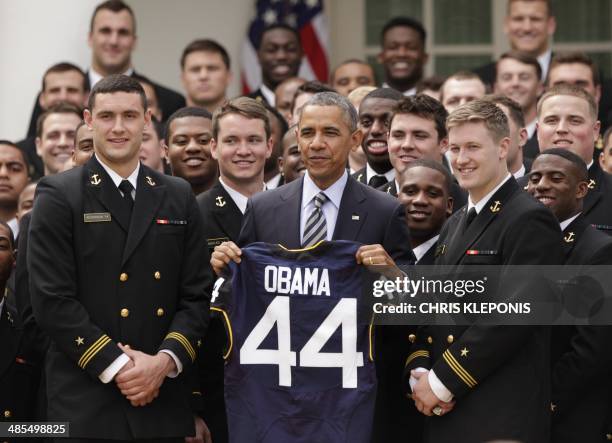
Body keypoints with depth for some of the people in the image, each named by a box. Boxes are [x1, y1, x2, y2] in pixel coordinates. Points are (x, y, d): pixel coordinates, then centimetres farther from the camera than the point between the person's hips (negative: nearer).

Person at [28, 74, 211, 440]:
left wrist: (165, 361, -8)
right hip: (86, 402, -3)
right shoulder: (59, 196, 0)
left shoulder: (178, 197, 11)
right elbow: (52, 300, -8)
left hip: (164, 399, 3)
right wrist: (116, 365, -12)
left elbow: (197, 294, 8)